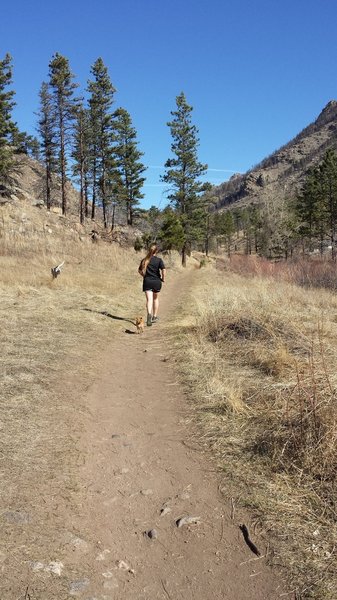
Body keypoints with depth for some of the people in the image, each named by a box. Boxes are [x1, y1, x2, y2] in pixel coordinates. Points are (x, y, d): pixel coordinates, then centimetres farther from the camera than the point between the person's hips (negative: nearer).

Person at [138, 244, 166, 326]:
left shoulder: (144, 260, 2)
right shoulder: (159, 260, -6)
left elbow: (140, 271, 9)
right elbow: (163, 270, -18)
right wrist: (163, 278, -3)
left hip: (147, 282, 0)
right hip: (156, 282, 0)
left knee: (149, 300, -7)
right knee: (155, 299, 20)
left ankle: (149, 314, -34)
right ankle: (154, 317, 29)